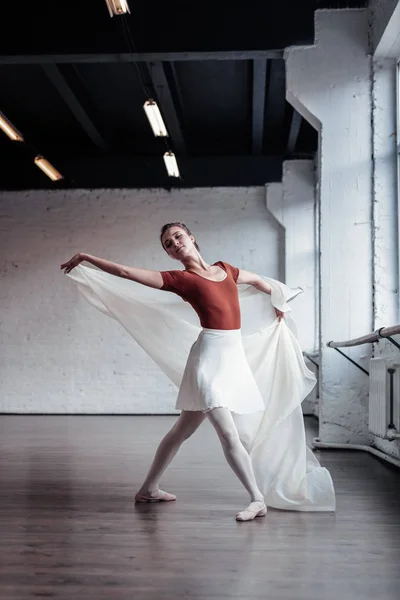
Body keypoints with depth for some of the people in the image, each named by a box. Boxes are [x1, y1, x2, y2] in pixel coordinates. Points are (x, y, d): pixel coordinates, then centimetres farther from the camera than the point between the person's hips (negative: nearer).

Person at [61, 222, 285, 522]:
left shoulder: (225, 268, 13)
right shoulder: (180, 279, -2)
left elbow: (257, 280, 33)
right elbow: (126, 272, -4)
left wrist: (277, 300, 46)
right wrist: (86, 257, -3)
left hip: (234, 354, 6)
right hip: (210, 356, -6)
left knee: (183, 429, 14)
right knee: (229, 435, -12)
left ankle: (149, 489, 27)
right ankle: (258, 499, -2)